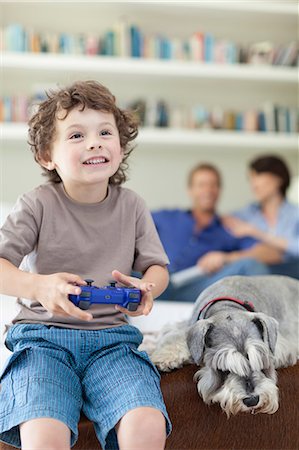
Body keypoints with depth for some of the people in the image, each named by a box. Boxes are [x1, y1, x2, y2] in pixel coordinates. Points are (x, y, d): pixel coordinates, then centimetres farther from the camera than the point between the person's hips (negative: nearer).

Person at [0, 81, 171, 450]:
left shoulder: (131, 206, 6)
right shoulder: (38, 205, -4)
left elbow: (157, 266, 12)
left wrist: (146, 288, -13)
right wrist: (40, 286, -30)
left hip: (111, 338, 2)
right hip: (42, 335, -2)